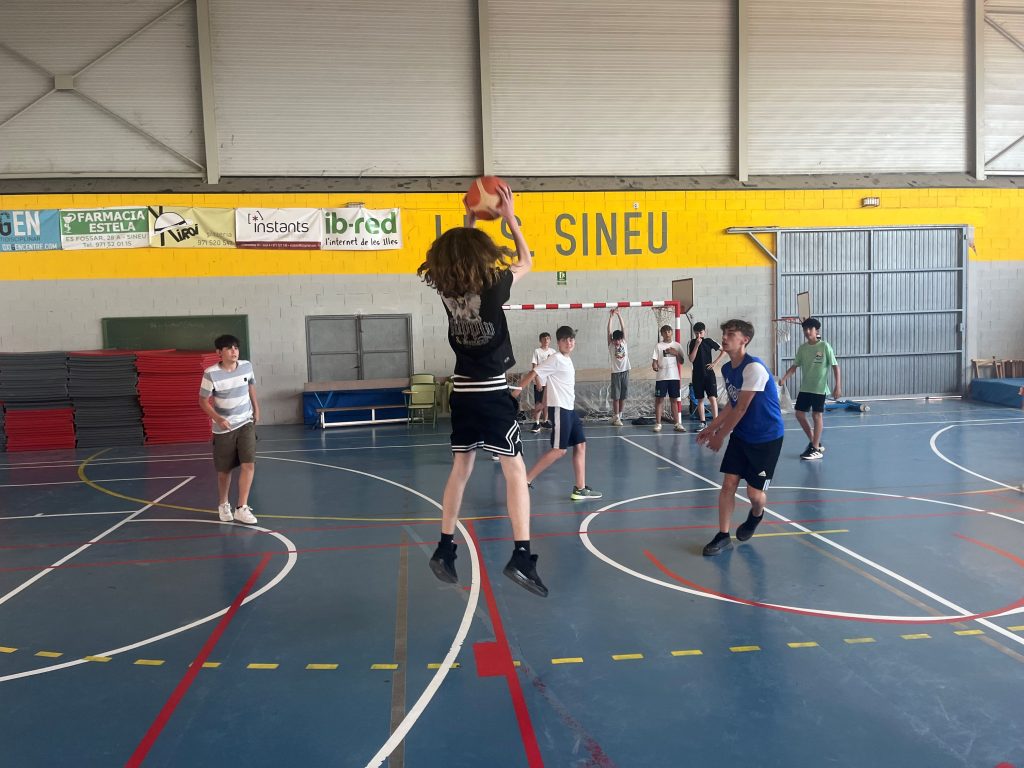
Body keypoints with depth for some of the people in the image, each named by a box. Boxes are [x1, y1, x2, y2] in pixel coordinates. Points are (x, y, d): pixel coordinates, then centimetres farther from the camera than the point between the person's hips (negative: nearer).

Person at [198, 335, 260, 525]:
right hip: (223, 428, -2)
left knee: (248, 465, -12)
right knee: (224, 470, 9)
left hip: (246, 424, 2)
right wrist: (218, 418, -24)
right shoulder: (211, 374, -18)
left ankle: (242, 508, -7)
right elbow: (203, 401, -9)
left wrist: (256, 409, 21)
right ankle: (223, 504, 33)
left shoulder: (246, 366, -7)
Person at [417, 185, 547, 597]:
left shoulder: (448, 289, 0)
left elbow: (459, 255, 23)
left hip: (462, 391, 6)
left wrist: (470, 220, 20)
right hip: (492, 393, -6)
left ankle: (444, 549, 20)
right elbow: (526, 261, 4)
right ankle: (521, 556, -5)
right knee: (515, 470, 0)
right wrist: (510, 217, 9)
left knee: (460, 470, 16)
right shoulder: (491, 287, -14)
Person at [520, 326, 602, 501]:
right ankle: (526, 480, -5)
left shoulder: (567, 360, 15)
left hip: (569, 409, 9)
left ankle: (580, 488, 9)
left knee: (580, 445, 6)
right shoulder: (556, 359, -11)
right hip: (559, 409, -9)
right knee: (559, 450, -10)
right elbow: (532, 374, -15)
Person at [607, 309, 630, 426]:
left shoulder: (624, 342, 6)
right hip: (616, 372, -3)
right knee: (616, 396, -3)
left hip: (625, 371, 3)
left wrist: (618, 314, -7)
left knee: (623, 396, 7)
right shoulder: (611, 344, -1)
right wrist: (611, 316, -13)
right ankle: (616, 418, 0)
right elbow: (609, 331, -10)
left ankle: (619, 415, 17)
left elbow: (623, 328, -1)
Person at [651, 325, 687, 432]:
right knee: (659, 399, -1)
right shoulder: (658, 346, 2)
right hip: (661, 377, -2)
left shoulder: (677, 345, 7)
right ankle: (658, 424, 5)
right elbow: (654, 360, 0)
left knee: (674, 400, 6)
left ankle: (678, 424, 9)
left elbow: (681, 361, 8)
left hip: (674, 376, 2)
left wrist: (676, 353, -9)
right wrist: (654, 365, -20)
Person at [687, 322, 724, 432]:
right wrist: (697, 345, -15)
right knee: (700, 399, 8)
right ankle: (702, 422, 17)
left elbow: (723, 350, 4)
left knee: (712, 398, -10)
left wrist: (715, 363, -3)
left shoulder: (709, 341, -1)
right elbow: (691, 359, -8)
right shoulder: (692, 343, 1)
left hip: (709, 374, -2)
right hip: (697, 374, 2)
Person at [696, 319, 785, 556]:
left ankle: (755, 516, 32)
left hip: (766, 438, -7)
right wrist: (711, 428, 9)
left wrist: (720, 436, -11)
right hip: (741, 436, 7)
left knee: (755, 493, -3)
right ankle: (723, 536, 8)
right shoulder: (727, 369, 3)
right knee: (728, 484, -1)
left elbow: (741, 409, -20)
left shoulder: (754, 368, -24)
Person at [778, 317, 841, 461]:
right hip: (805, 388, 6)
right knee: (799, 414, 7)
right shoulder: (802, 348, 5)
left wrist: (838, 386, -15)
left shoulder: (825, 346, -10)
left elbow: (835, 366, -9)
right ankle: (815, 443, 22)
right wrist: (784, 378, -7)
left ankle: (816, 449, 6)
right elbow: (795, 366, 9)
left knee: (817, 415, -2)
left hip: (819, 388, -6)